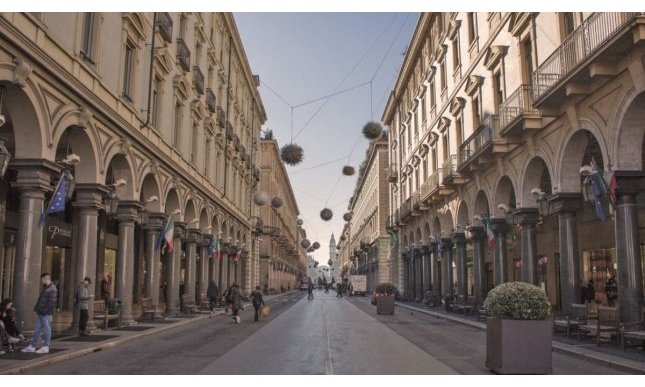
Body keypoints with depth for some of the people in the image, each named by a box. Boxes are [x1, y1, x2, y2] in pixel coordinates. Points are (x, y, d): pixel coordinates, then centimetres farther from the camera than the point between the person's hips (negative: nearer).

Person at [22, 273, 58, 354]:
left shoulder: (52, 289, -15)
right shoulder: (45, 287, 16)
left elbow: (52, 302, -20)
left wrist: (45, 310, -20)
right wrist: (36, 308, 12)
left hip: (46, 314, -9)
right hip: (40, 313, 9)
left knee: (47, 330, 0)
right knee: (37, 330, 13)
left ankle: (46, 347, 7)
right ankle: (32, 347, 20)